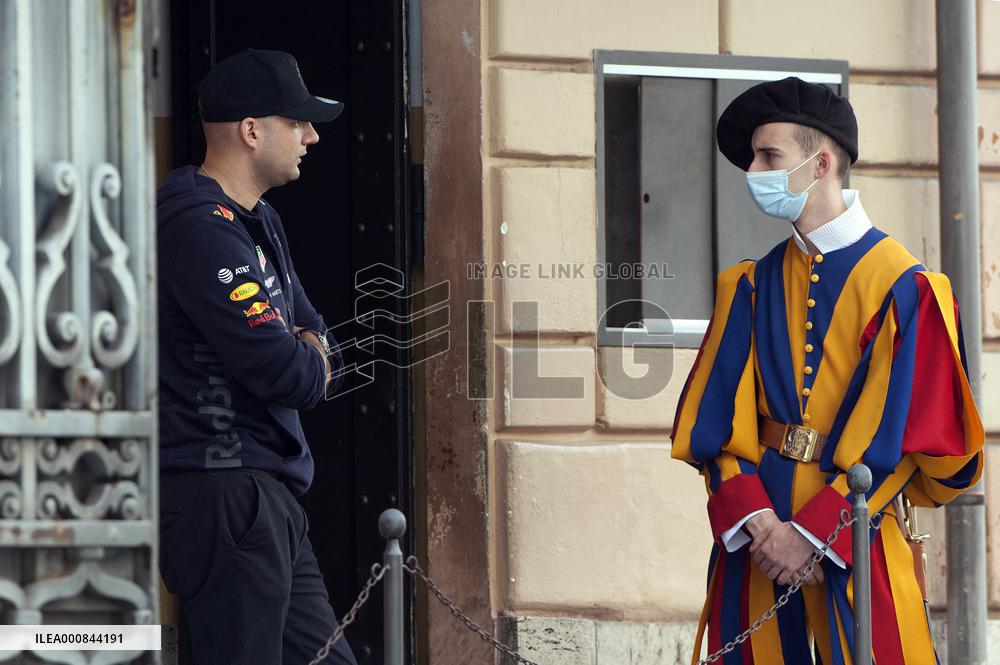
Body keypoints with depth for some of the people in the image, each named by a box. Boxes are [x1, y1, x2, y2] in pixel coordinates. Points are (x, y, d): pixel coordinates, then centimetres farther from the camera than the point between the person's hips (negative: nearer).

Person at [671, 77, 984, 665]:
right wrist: (754, 517, -14)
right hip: (756, 537, 4)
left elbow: (898, 435, -10)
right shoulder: (751, 288, 10)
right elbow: (718, 419, 3)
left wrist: (813, 531, -15)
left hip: (853, 543, -4)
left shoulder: (902, 289, -5)